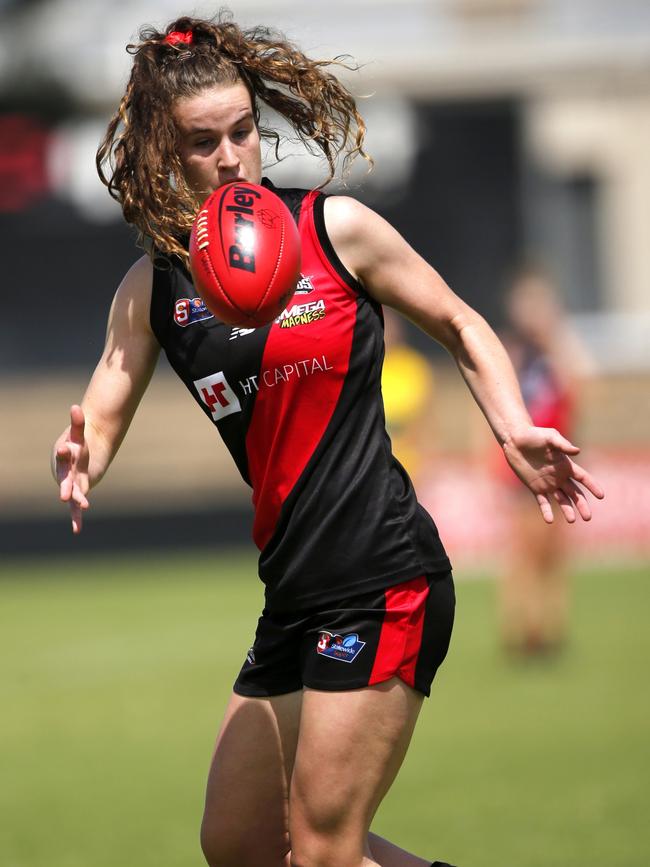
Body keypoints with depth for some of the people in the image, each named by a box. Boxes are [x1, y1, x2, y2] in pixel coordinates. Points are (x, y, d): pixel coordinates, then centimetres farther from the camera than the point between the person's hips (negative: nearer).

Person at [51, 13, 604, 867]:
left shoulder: (334, 229, -4)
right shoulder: (154, 287, 7)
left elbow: (458, 324, 7)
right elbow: (99, 421, 6)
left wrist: (514, 430, -9)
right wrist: (77, 464, -18)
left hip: (383, 579, -7)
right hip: (293, 596, 7)